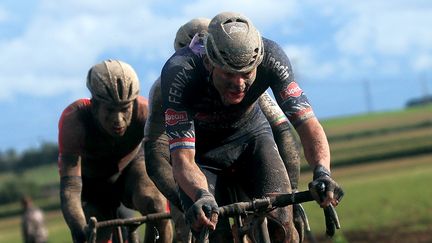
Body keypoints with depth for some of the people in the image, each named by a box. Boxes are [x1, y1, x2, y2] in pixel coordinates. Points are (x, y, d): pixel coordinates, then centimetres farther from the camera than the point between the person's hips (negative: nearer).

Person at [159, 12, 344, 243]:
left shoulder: (270, 57, -29)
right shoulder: (179, 73, -35)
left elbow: (307, 123, -28)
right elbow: (182, 159, -38)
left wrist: (322, 172, -48)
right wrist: (201, 196, -60)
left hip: (251, 137, 1)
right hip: (202, 152, -1)